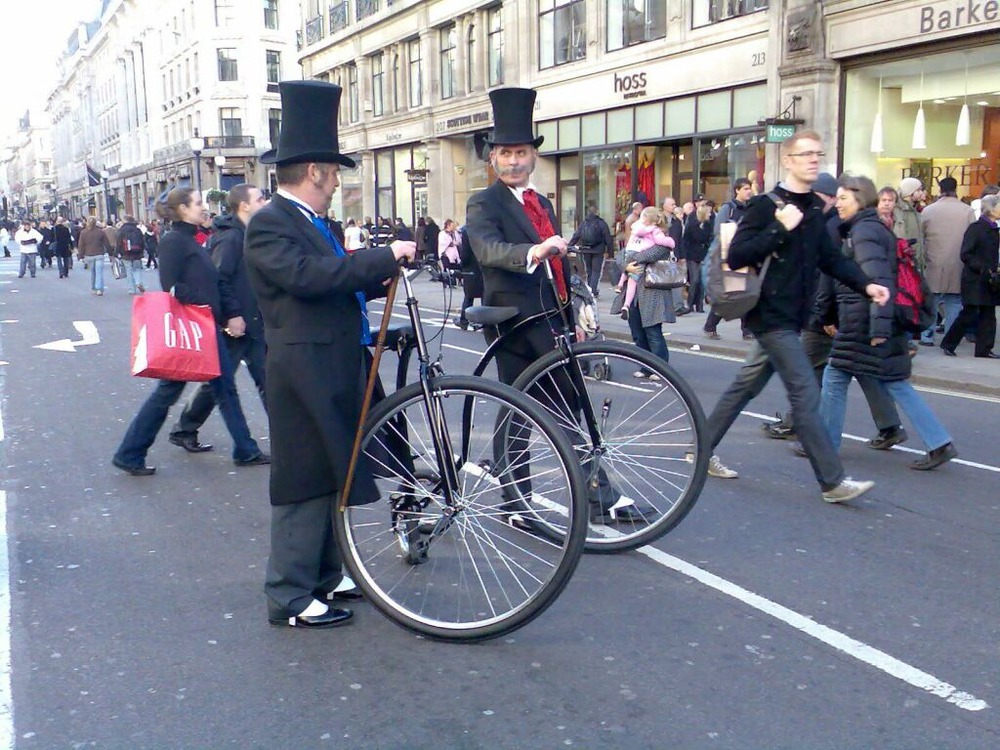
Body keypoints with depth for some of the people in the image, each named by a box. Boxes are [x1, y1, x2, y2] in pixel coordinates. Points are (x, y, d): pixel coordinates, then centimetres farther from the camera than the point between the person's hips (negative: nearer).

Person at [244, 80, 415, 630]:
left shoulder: (311, 222, 19)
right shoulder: (269, 224, -12)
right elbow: (308, 276, -27)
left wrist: (377, 281, 8)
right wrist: (385, 256, -23)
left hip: (337, 369, 10)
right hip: (305, 372, -10)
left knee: (330, 478, 16)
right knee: (304, 483, -3)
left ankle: (325, 578, 29)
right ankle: (290, 598, 8)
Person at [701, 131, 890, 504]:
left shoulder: (814, 209, 12)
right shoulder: (765, 205, -12)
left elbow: (830, 257, 14)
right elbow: (736, 256, -18)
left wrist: (865, 284, 0)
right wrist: (780, 228, -24)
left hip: (790, 317, 8)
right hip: (771, 315, -8)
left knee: (745, 386, 15)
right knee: (805, 394, -9)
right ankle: (833, 482, -4)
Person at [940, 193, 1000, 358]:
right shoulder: (975, 228, -10)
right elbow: (966, 255, -15)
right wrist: (983, 269, -21)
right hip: (974, 280, -7)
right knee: (969, 314, -5)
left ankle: (984, 349, 13)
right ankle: (948, 344, 9)